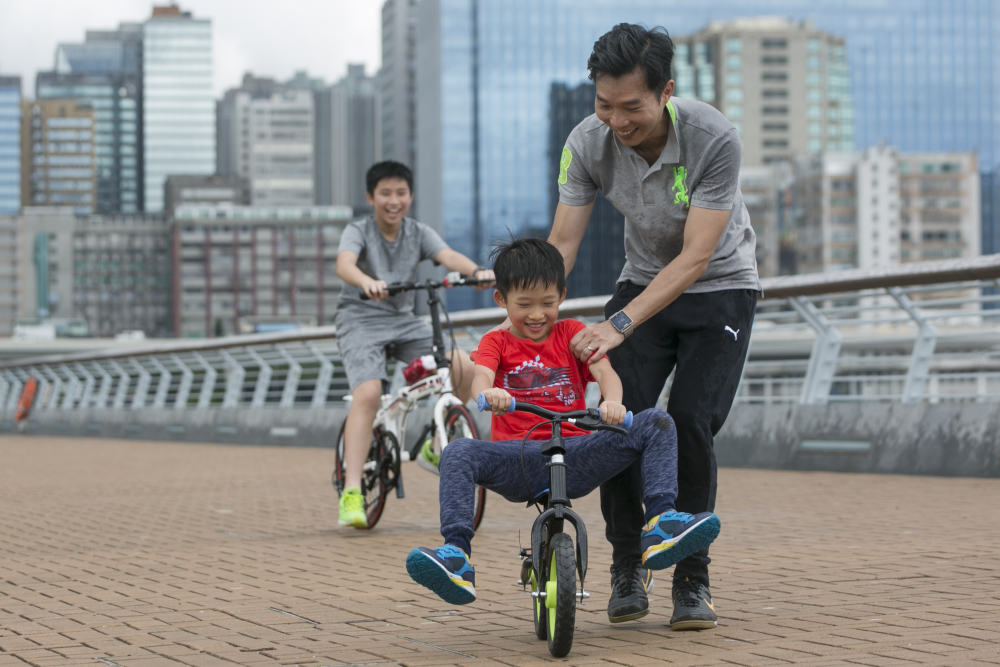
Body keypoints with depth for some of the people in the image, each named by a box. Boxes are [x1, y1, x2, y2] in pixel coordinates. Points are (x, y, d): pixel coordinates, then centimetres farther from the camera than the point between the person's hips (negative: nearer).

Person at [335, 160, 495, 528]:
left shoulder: (419, 233, 3)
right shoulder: (358, 232, -8)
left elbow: (448, 255, -16)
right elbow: (344, 264, -29)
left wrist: (477, 271, -39)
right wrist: (366, 281, -53)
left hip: (405, 320, 4)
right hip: (361, 320, -4)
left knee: (465, 367, -16)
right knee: (367, 394, -27)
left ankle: (434, 447, 3)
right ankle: (351, 492, -27)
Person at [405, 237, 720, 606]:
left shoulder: (572, 333, 17)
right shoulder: (496, 342, 15)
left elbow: (604, 370, -2)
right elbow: (481, 377, -8)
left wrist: (612, 401, -28)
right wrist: (489, 393, -36)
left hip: (575, 456, 1)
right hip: (518, 458, -1)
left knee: (656, 423, -17)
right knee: (458, 452, -31)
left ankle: (659, 527, -29)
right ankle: (456, 555, -39)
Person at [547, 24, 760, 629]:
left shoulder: (715, 139, -30)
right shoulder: (589, 143, -18)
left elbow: (694, 258, -31)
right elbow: (561, 245, -13)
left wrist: (620, 325, -41)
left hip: (720, 288, -3)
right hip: (644, 281, 3)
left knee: (691, 421, -17)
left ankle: (693, 581, -3)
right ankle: (627, 567, 5)